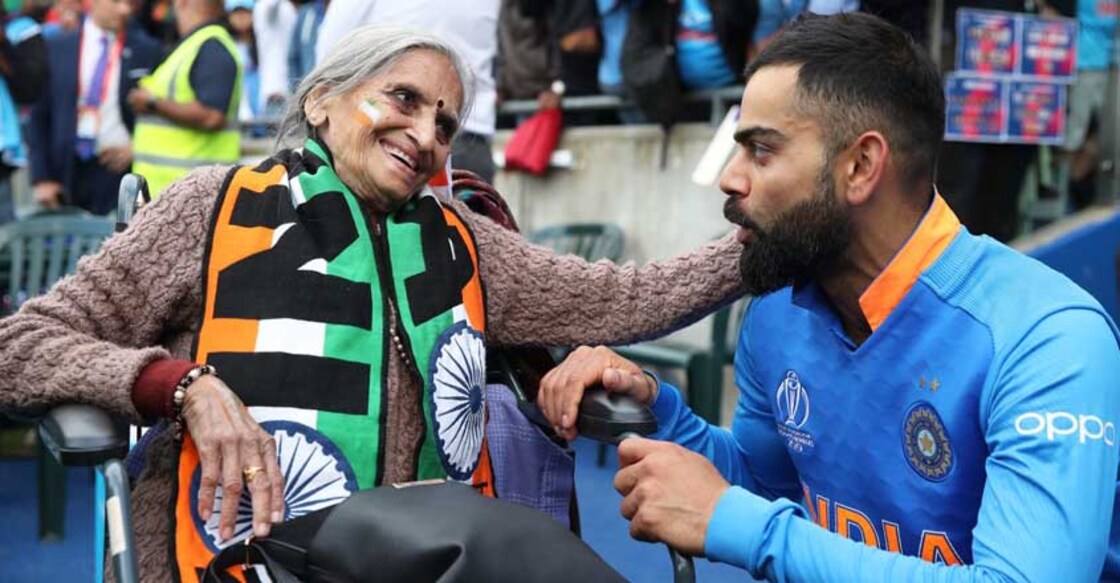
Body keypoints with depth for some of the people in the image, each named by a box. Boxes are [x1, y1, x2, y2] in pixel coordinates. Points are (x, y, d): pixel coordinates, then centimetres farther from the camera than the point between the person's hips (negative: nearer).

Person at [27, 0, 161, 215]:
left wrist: (138, 147, -7)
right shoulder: (55, 48, 7)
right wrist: (41, 178, 1)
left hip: (121, 167, -1)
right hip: (67, 173, 2)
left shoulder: (147, 50, 3)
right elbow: (39, 116, 7)